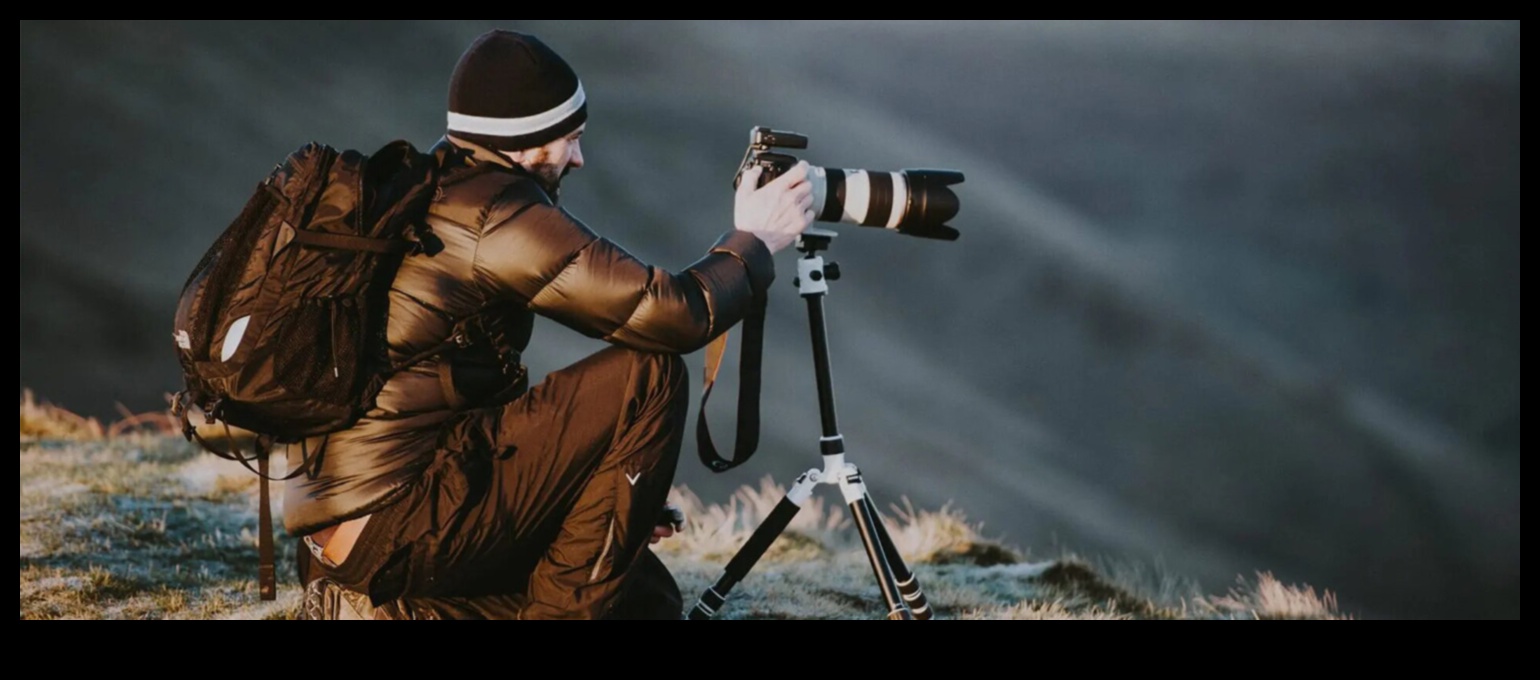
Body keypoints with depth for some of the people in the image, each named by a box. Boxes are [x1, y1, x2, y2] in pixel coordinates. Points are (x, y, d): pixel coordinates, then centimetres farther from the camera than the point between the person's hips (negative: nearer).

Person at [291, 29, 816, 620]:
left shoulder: (418, 195, 17)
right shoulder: (495, 212, -13)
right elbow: (676, 316, -14)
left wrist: (607, 494, 21)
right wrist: (755, 242, 5)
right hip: (395, 526, -10)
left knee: (646, 597, 16)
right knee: (649, 373, -7)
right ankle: (565, 607, -2)